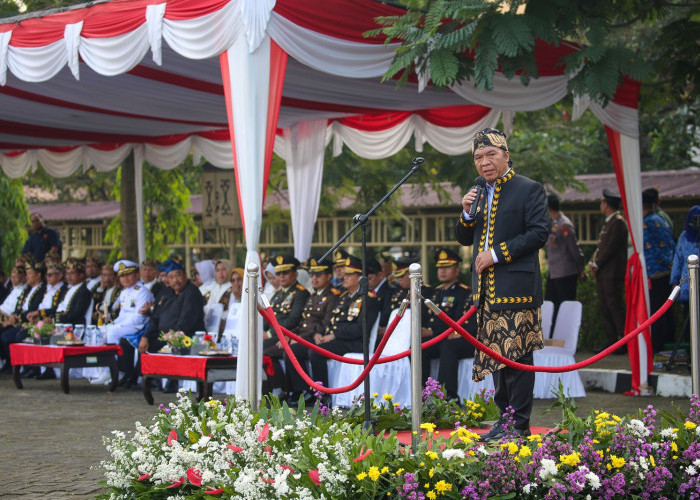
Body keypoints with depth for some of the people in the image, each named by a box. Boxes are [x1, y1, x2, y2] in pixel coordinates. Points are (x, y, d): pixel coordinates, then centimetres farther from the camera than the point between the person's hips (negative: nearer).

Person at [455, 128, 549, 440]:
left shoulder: (529, 190, -3)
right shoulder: (479, 194, 18)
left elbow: (539, 232, -11)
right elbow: (464, 239, 20)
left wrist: (498, 253, -15)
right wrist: (467, 214, 0)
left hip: (515, 287, -7)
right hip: (486, 289, 7)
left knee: (516, 355, -7)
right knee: (495, 355, 10)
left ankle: (520, 423, -3)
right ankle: (505, 417, 18)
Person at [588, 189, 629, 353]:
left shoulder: (618, 223, -12)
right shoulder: (608, 223, 19)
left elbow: (611, 247, -17)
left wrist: (597, 265, -12)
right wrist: (592, 262, 7)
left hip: (613, 273, -10)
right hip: (603, 273, 10)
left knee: (615, 307, -9)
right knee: (604, 307, 8)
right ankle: (612, 340, 12)